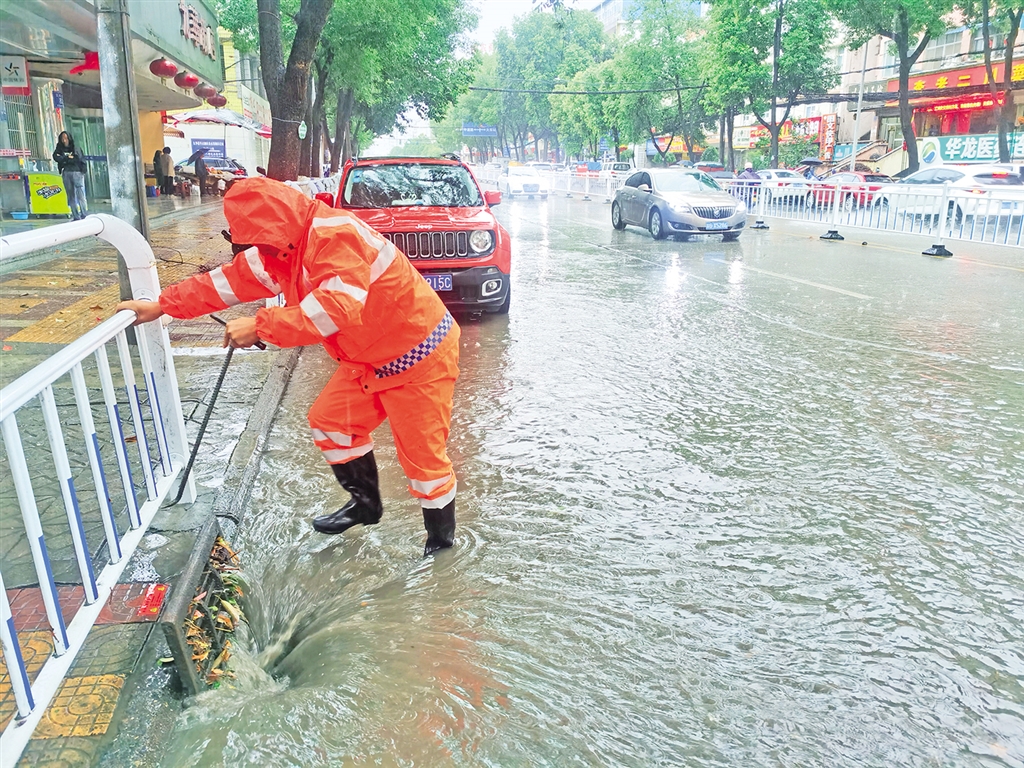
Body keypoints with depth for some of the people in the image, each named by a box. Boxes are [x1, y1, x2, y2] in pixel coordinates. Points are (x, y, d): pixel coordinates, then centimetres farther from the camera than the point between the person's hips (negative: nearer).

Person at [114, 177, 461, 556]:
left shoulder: (335, 235, -26)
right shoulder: (282, 250, 6)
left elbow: (339, 307, -38)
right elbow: (229, 280, 14)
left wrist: (260, 326, -33)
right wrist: (161, 306, 15)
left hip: (418, 351, -10)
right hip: (369, 358, 10)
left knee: (422, 453, -2)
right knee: (330, 422, 14)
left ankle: (441, 539, 19)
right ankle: (366, 504, 32)